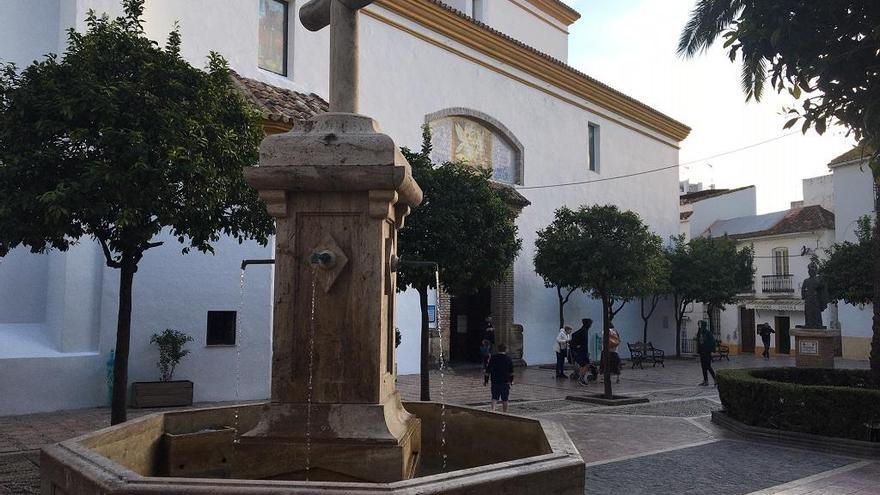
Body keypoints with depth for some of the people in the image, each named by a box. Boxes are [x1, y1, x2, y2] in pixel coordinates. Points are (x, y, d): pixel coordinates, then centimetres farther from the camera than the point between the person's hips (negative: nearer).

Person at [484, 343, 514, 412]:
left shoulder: (493, 358, -1)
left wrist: (485, 380, 5)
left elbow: (488, 370, -1)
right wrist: (511, 380, 18)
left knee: (494, 398, 6)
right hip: (505, 382, -1)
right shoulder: (508, 359, -1)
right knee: (504, 400, 9)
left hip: (495, 381, 1)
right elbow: (511, 372, 6)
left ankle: (493, 409, -16)